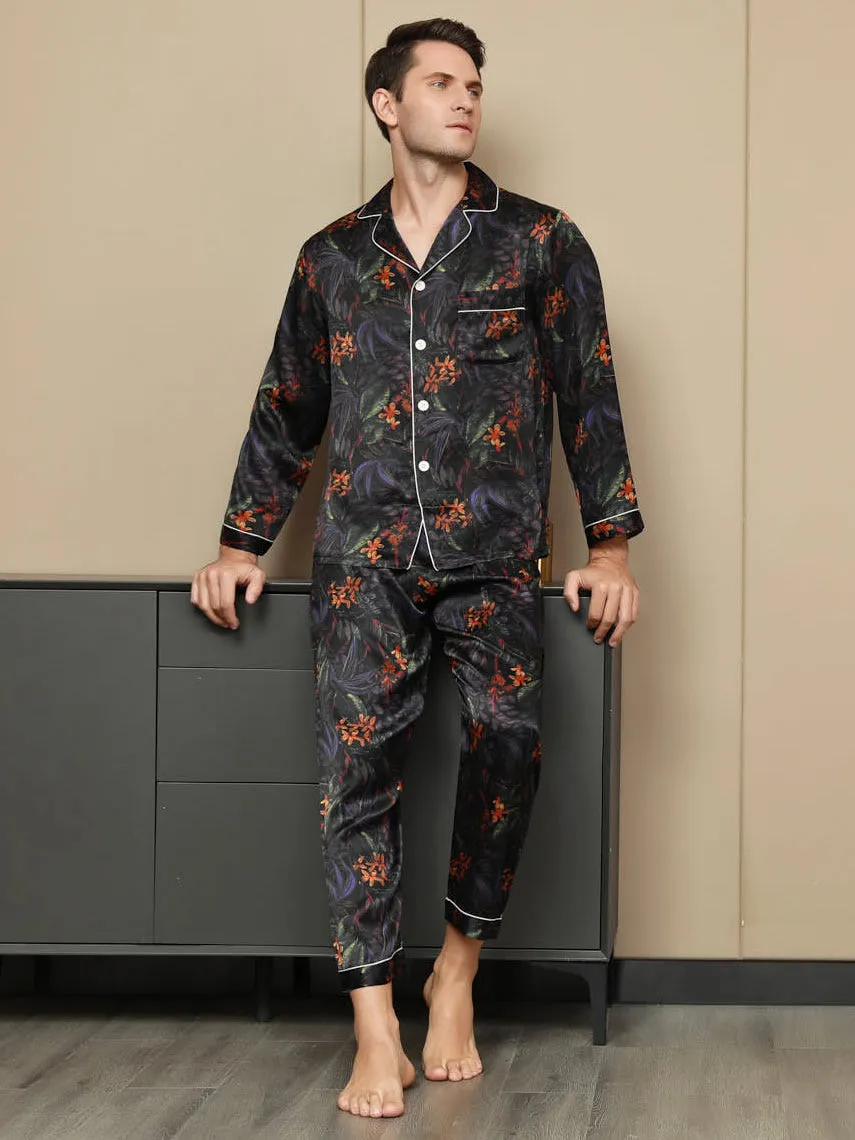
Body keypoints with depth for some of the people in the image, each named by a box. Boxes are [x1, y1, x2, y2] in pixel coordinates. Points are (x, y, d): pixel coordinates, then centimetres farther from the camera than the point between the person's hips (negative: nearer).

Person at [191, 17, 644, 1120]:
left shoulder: (540, 242, 12)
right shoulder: (332, 256, 17)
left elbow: (588, 395, 9)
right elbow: (286, 409, 22)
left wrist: (609, 545, 2)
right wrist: (241, 543, 16)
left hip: (492, 549, -1)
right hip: (365, 547, 1)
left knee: (506, 730, -22)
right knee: (356, 755, -14)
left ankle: (458, 969, 0)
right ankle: (375, 1036, -12)